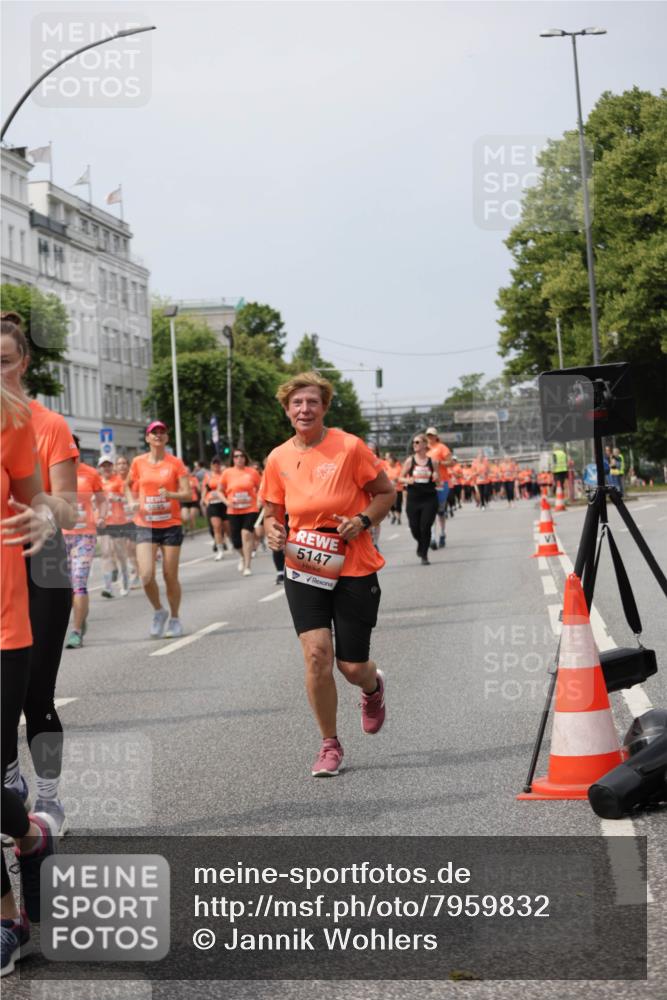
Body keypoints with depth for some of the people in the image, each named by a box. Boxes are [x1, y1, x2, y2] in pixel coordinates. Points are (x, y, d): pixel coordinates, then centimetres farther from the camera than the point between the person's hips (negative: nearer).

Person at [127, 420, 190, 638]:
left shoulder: (175, 463, -1)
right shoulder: (138, 463, 4)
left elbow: (188, 493, -4)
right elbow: (129, 486, 20)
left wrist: (171, 494, -23)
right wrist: (134, 502, 2)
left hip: (171, 525, -1)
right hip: (146, 525, 1)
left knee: (170, 576, 2)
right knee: (146, 575, -13)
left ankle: (175, 619, 22)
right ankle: (158, 611, 13)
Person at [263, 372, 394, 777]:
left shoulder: (350, 447, -8)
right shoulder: (279, 459, 1)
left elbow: (386, 493, 1)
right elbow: (273, 512, 14)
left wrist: (363, 520, -16)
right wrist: (273, 531, -8)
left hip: (354, 570, -2)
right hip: (304, 571, 2)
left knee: (352, 667, 1)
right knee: (316, 652, -14)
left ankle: (373, 687, 41)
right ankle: (330, 745, 3)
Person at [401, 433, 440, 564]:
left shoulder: (432, 462, 2)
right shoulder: (410, 461, 1)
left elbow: (438, 483, 9)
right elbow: (401, 478, 6)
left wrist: (436, 478, -14)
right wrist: (407, 480, -15)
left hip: (429, 499, -1)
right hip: (413, 499, 1)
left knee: (425, 527, -6)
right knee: (414, 527, 4)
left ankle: (424, 555, 8)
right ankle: (420, 543, 38)